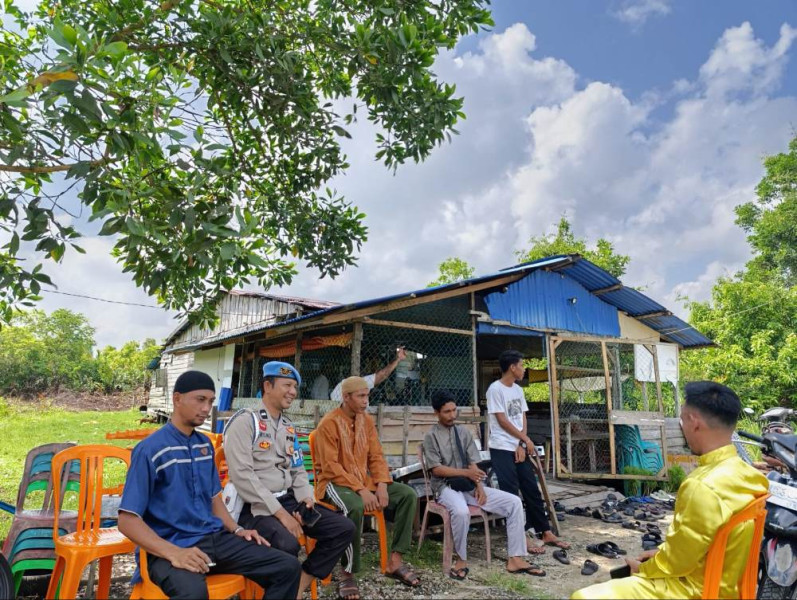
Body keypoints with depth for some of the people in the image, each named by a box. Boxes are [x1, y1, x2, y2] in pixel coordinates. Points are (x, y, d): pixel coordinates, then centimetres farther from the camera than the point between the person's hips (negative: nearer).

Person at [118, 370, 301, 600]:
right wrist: (174, 553, -26)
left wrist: (236, 529, 7)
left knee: (288, 567, -6)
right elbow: (128, 520, -14)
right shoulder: (150, 450, -11)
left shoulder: (205, 444, 11)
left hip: (214, 537, 7)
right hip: (170, 546, -7)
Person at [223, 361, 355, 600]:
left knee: (344, 528, -6)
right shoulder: (245, 420, -10)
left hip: (288, 500, 8)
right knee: (287, 544, -36)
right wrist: (279, 512, -21)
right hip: (254, 507, -8)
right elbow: (242, 475, -19)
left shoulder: (288, 427, 16)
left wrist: (306, 499, -3)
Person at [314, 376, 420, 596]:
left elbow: (376, 457, 6)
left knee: (408, 494, -9)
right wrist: (360, 490, -26)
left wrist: (381, 484, -12)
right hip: (335, 482, -7)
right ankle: (348, 571, -19)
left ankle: (395, 560, -4)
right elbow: (330, 466, -20)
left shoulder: (367, 420, 6)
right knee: (355, 506, -39)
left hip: (364, 480, 7)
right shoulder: (329, 423, -15)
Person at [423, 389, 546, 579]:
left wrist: (479, 486, -13)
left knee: (514, 502, -11)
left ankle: (515, 559, -9)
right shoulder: (431, 436, -4)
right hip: (446, 487, -5)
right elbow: (436, 469, -12)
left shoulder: (464, 432, 10)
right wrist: (466, 473, -20)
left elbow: (473, 464, 5)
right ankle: (462, 560, -15)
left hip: (469, 486, 5)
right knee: (461, 511, -40)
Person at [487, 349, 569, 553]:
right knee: (511, 494, -3)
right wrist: (526, 440, -7)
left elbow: (522, 419, 10)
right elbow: (502, 421, -14)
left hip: (519, 448, 8)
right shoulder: (495, 389, -13)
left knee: (532, 490, 11)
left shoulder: (518, 390, 11)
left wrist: (521, 445, -3)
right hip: (502, 449, -7)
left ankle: (545, 533, 20)